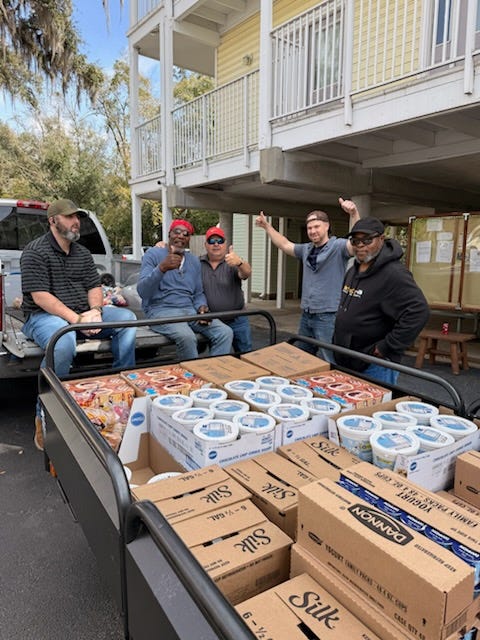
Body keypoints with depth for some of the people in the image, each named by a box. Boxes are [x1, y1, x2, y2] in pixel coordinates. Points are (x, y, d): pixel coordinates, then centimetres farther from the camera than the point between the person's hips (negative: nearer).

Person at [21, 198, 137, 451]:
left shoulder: (82, 253, 14)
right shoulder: (36, 251, -7)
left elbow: (94, 286, 11)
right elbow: (40, 297, -17)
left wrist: (94, 311, -11)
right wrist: (76, 319, -25)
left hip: (83, 315, 7)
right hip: (44, 315, -6)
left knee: (126, 319, -13)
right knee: (64, 342, -40)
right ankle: (44, 416, -22)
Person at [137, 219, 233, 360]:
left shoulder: (194, 261, 16)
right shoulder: (153, 254, -1)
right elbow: (142, 291, -13)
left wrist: (202, 307, -4)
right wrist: (162, 268, -29)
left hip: (190, 310, 5)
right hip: (161, 310, -5)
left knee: (225, 333, -17)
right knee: (187, 336, -35)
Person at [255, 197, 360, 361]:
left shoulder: (338, 246, -10)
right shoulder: (306, 249, 12)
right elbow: (285, 245, 23)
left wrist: (354, 214, -43)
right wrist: (267, 226, 22)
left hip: (328, 316, -8)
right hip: (306, 315, 8)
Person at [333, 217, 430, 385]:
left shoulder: (393, 274, -18)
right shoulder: (353, 271, 12)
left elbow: (418, 312, -26)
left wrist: (387, 348, -22)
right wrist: (338, 337, 17)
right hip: (346, 360, 9)